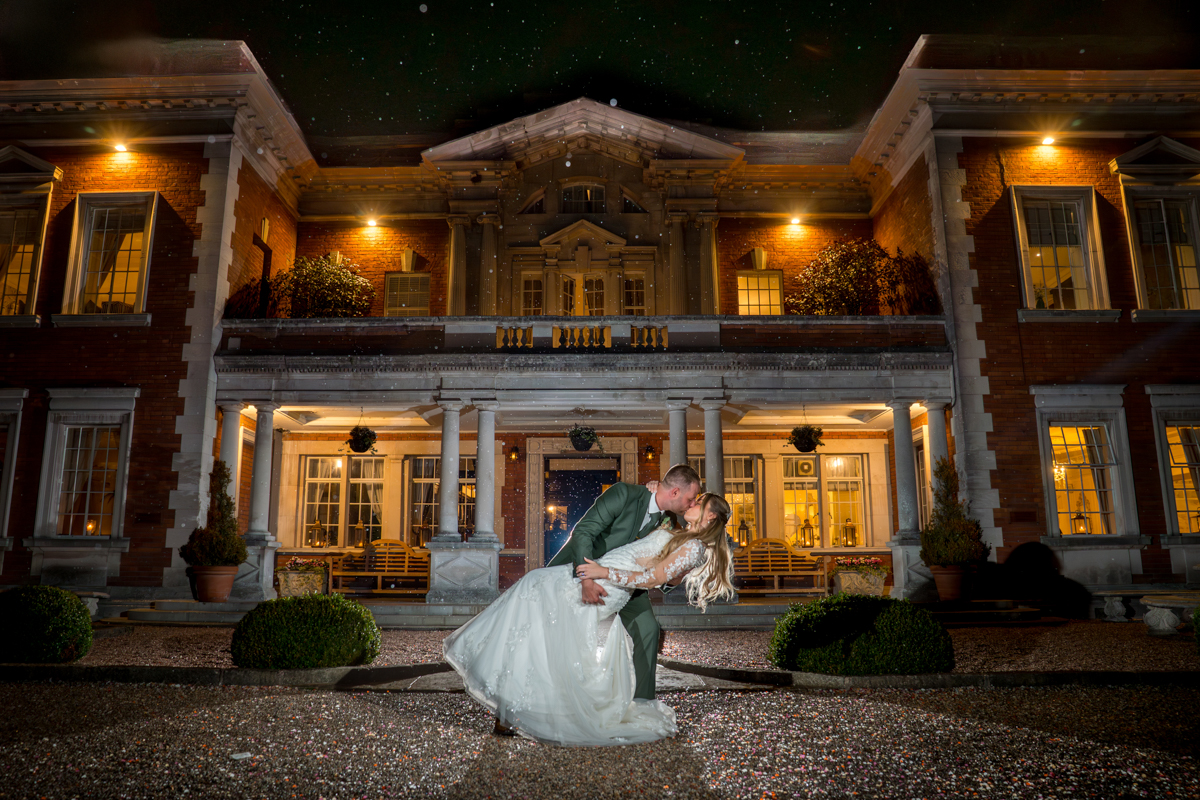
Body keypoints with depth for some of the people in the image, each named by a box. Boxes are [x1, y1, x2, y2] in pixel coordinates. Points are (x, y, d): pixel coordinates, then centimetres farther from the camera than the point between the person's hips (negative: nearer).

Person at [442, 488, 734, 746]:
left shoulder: (694, 547, -8)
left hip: (606, 588, -9)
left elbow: (653, 578, -17)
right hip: (594, 576, 9)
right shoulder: (674, 532, 19)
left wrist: (605, 572, -20)